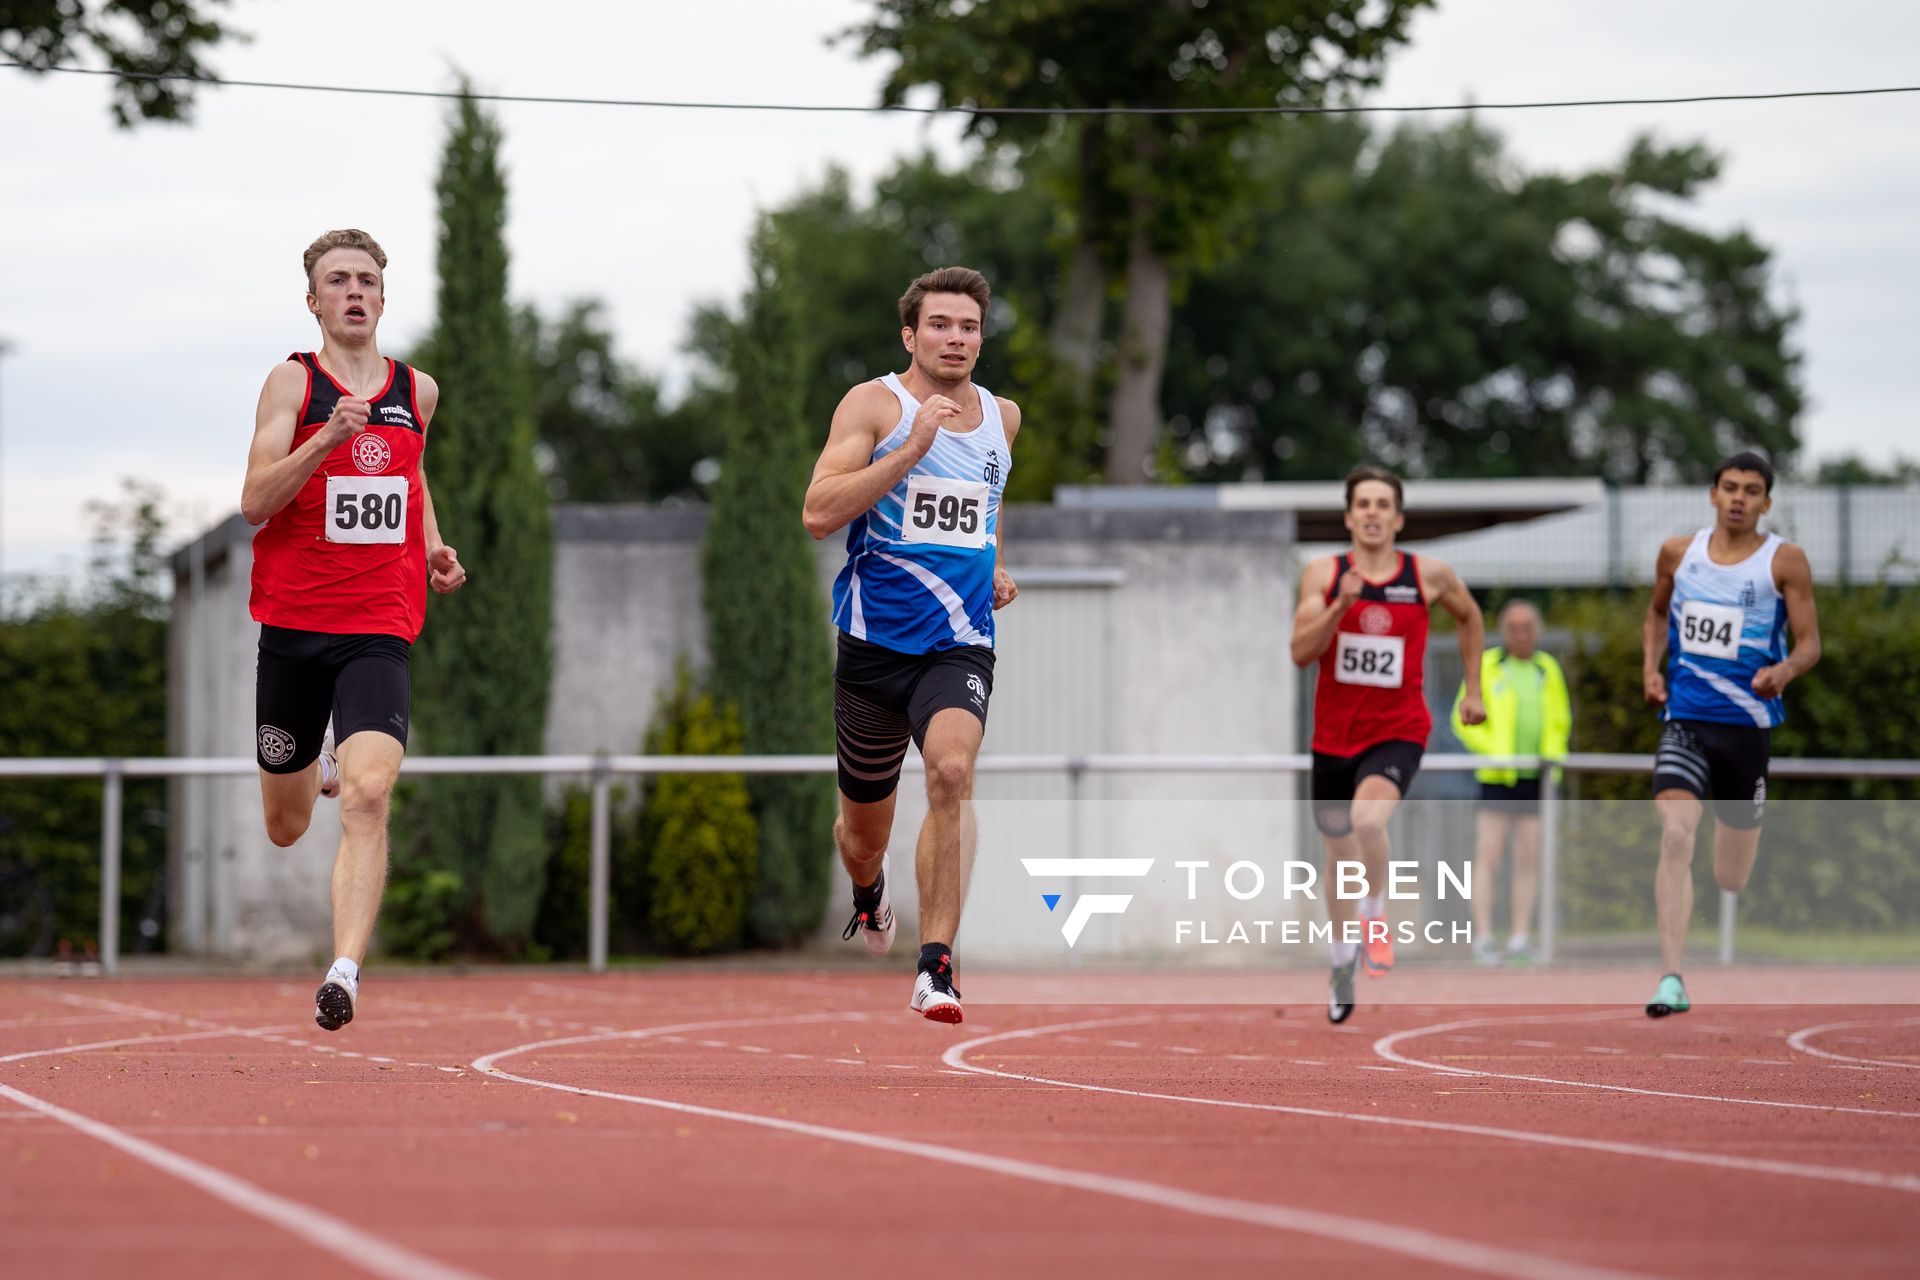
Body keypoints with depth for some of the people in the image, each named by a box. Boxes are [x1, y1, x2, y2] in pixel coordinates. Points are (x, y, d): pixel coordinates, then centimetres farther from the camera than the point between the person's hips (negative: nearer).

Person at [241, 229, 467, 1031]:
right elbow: (254, 502, -12)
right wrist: (329, 434, -24)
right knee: (285, 829, 13)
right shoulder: (293, 382, -2)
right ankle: (319, 765, 50)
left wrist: (434, 547, 12)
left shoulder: (417, 392, 10)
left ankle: (346, 971, -28)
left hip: (379, 631, 1)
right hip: (293, 625, -1)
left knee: (367, 798, -23)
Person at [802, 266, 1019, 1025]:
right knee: (863, 832, 14)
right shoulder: (874, 405, -6)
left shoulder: (1004, 417, 10)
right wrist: (912, 448, -23)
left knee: (952, 770, -29)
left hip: (961, 643, 1)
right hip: (876, 641, -1)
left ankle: (936, 964, -30)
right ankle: (869, 890, 53)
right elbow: (818, 514, -19)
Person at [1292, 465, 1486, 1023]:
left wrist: (1473, 691, 17)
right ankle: (1343, 962, 36)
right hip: (1335, 732, 2)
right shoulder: (1323, 574, -3)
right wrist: (1342, 604, -25)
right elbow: (1301, 652, -12)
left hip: (1398, 731, -2)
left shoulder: (1429, 575, -2)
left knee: (1369, 818, -32)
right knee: (1339, 850, 14)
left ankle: (1375, 918, -6)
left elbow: (1469, 617, 18)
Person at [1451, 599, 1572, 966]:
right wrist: (1493, 751, -14)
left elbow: (1560, 723, 21)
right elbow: (1465, 719, 0)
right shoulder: (1487, 666, 2)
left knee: (1529, 860, 3)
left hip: (1536, 780, 4)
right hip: (1496, 778, -4)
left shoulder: (1549, 670, 13)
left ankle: (1519, 939, 7)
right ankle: (1483, 938, -6)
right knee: (1488, 856, -7)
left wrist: (1553, 756, 3)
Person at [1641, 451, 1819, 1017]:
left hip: (1747, 725, -1)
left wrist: (1785, 670, -23)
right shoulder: (1679, 552, 5)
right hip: (1685, 720, 1)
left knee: (1733, 880, 9)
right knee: (1675, 837, -23)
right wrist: (1650, 667, 6)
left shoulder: (1785, 561, -3)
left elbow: (1809, 642, -2)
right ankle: (1672, 981, -27)